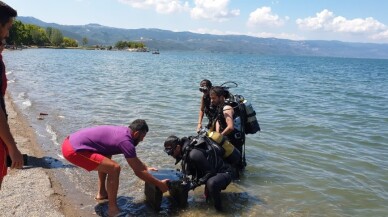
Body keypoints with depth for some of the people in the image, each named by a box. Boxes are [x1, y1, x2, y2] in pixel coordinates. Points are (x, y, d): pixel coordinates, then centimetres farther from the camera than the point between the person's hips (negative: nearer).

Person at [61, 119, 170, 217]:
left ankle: (102, 193, 35)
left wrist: (146, 168, 34)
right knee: (114, 168, -15)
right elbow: (138, 172, -12)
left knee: (106, 158, 28)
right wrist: (159, 184, -3)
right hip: (73, 150, -10)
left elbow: (133, 157, 30)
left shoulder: (123, 132, 12)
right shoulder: (125, 141, -16)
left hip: (71, 141, 10)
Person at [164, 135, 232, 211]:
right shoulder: (185, 151, 0)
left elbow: (210, 172, -26)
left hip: (224, 173, -10)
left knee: (211, 183, -38)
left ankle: (219, 208, -15)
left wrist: (195, 184, -23)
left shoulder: (194, 154, -30)